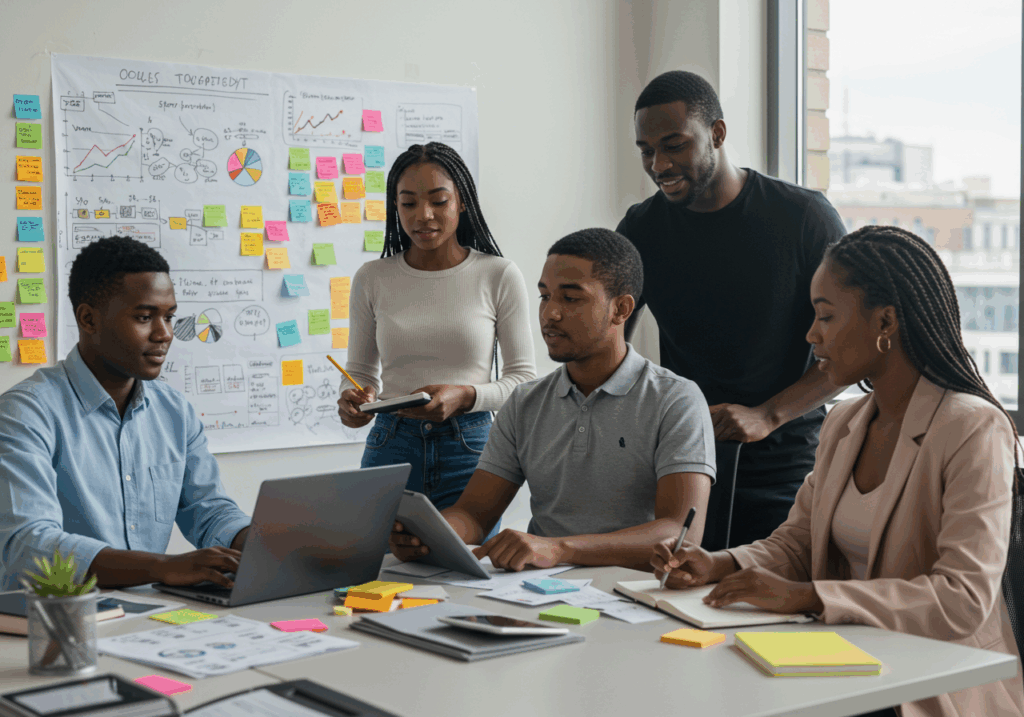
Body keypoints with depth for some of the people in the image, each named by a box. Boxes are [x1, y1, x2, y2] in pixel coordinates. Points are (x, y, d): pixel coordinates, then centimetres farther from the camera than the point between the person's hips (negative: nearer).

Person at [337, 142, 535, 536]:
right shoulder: (372, 279, 6)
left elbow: (523, 377, 1)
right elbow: (360, 370, 13)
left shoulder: (499, 276, 0)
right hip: (390, 447, 2)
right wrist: (353, 399, -10)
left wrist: (465, 395, -17)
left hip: (469, 448, -1)